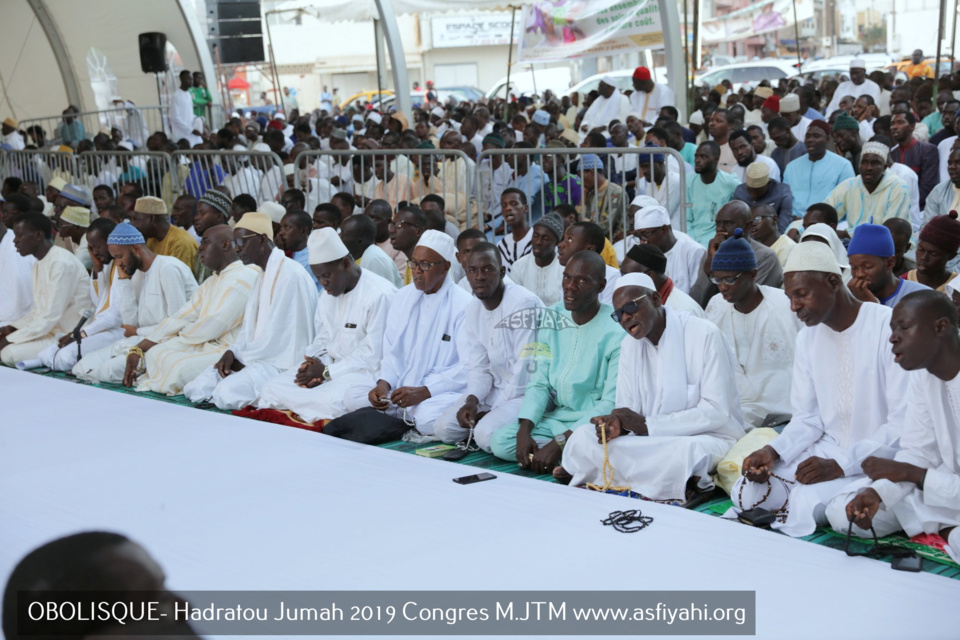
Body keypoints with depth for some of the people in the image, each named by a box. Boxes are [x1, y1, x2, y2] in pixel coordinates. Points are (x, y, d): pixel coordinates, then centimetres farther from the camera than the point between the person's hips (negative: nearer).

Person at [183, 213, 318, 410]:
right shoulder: (264, 274, 17)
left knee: (227, 392, -29)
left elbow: (278, 334, -19)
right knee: (194, 389, -5)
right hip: (256, 359, 9)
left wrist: (241, 359, -9)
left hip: (281, 363, -9)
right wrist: (232, 352, 0)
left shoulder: (290, 274, -16)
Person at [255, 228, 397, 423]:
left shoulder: (380, 295, -17)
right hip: (330, 367, 8)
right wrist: (313, 363, -8)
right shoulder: (327, 293, 12)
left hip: (365, 372, -8)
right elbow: (322, 339, 15)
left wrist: (327, 372, -16)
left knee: (331, 401, -37)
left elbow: (374, 356, -19)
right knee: (271, 388, -9)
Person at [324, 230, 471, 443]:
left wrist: (423, 391, -22)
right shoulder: (403, 297, 13)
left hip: (440, 394, -6)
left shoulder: (464, 305, -8)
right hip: (400, 393, 6)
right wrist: (384, 383, -6)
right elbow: (392, 351, 15)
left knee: (429, 417, -40)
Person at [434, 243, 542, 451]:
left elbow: (526, 369, -20)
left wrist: (493, 411, -15)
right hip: (496, 389, 7)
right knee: (444, 427, -8)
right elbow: (479, 367, 7)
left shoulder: (524, 303, -20)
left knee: (487, 434, -28)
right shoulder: (472, 310, 4)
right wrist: (472, 400, -14)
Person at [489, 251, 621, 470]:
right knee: (500, 440, -13)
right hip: (557, 416, 6)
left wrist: (559, 443, -24)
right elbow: (539, 382, 5)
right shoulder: (553, 318, 4)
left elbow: (611, 404, -19)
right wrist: (524, 431, -12)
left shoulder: (616, 331, -16)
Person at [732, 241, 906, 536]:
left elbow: (905, 423, -18)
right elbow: (807, 419, 8)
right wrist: (773, 451, -12)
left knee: (806, 502, -30)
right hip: (826, 451, 6)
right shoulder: (807, 338, 7)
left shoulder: (889, 327, -16)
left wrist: (840, 465, -24)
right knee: (746, 492, -14)